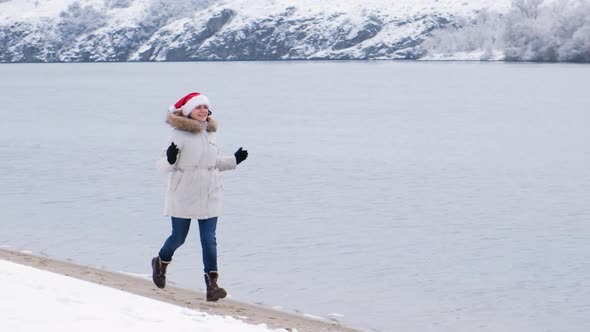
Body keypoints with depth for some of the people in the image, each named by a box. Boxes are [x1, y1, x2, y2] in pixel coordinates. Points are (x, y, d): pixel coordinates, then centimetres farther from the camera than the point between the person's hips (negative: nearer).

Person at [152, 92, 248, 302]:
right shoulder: (179, 134, -12)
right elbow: (163, 166, -12)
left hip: (209, 196, 5)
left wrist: (234, 160, 16)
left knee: (209, 240, -3)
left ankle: (212, 284, -3)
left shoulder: (209, 133, 9)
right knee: (179, 237, 10)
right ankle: (161, 262, 41)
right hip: (183, 196, -5)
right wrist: (170, 159, -34)